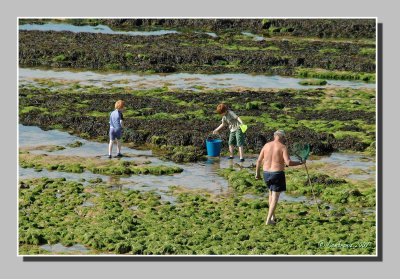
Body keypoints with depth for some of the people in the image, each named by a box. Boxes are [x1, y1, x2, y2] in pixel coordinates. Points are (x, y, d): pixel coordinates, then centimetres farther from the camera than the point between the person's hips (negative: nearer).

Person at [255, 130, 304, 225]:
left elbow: (259, 161, 4)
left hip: (267, 173, 5)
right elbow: (288, 163, -20)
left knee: (271, 193, 25)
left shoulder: (266, 145, 2)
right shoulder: (283, 147, -11)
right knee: (275, 196, 2)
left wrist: (257, 173, 16)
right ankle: (269, 220, -5)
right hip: (278, 174, -5)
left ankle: (272, 216, 25)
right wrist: (300, 163, -5)